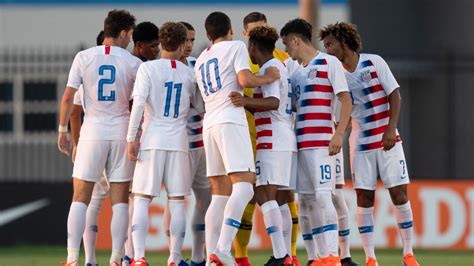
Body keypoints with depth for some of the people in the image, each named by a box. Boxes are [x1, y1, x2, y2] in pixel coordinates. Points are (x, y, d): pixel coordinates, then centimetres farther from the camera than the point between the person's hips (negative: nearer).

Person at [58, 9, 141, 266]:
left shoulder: (83, 57, 0)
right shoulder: (133, 63, -1)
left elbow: (68, 97, -2)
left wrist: (62, 130, 7)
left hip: (92, 132, 0)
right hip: (122, 133, 0)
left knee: (80, 198, 3)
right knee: (120, 201, 4)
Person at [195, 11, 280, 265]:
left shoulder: (200, 61, 24)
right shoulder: (236, 46, 4)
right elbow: (245, 80, -10)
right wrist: (268, 78, 6)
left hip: (209, 124, 7)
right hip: (231, 121, -7)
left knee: (220, 194, 9)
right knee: (243, 186, -14)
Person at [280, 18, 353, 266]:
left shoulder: (329, 63, -3)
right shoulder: (296, 72, 19)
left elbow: (346, 100, -7)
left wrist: (339, 134, -16)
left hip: (321, 142, -8)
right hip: (300, 143, 8)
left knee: (322, 196, -13)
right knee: (306, 201, 4)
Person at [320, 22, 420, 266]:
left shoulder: (375, 63, -4)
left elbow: (394, 95, -6)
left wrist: (391, 129, -14)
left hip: (387, 141, -2)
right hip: (361, 143, 2)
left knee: (399, 194, -5)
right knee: (364, 198, -3)